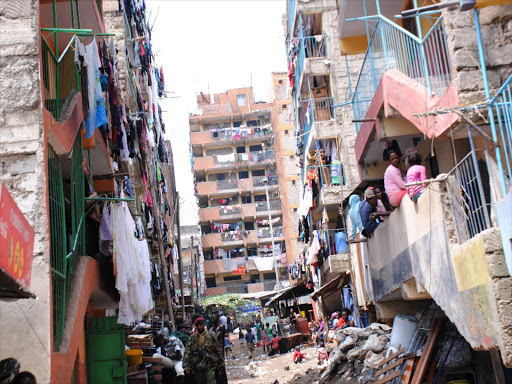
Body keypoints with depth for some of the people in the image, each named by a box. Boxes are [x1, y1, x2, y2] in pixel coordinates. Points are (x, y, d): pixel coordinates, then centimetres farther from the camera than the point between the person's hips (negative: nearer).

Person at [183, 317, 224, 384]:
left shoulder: (211, 335, 3)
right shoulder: (192, 338, 6)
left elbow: (218, 350, 8)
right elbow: (187, 352, 1)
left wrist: (221, 364, 9)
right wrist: (186, 366, -9)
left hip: (210, 366, -2)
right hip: (197, 367, 2)